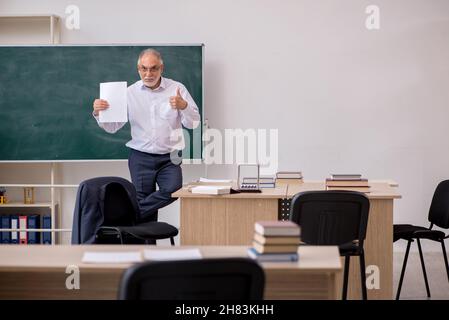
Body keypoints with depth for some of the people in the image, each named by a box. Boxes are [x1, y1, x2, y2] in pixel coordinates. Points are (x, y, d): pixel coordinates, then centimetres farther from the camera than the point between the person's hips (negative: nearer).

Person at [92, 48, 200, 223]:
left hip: (169, 157, -1)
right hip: (140, 157, 1)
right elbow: (112, 127, 5)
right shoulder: (130, 92, 5)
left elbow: (193, 123, -2)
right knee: (143, 201, -1)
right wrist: (98, 113, -15)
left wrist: (184, 106, -22)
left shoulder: (177, 89, 2)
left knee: (173, 190, -26)